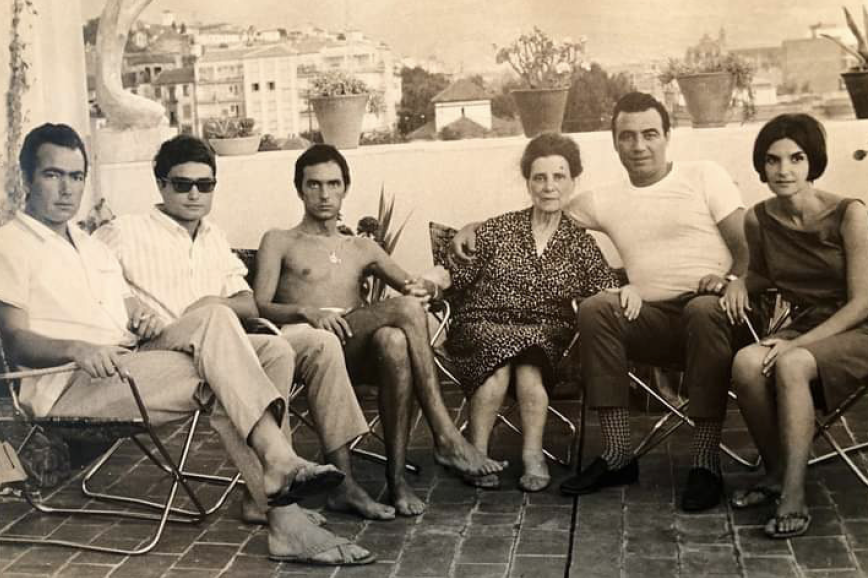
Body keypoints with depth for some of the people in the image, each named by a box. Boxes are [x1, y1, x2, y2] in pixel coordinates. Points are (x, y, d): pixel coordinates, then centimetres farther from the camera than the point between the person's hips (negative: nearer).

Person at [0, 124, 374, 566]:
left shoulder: (92, 246, 29)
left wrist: (147, 322, -3)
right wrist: (76, 349, -27)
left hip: (130, 365, 7)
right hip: (68, 388, -7)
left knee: (272, 351, -14)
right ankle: (280, 463, -30)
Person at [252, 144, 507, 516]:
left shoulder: (363, 249, 30)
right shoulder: (280, 242, 18)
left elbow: (411, 286, 21)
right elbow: (259, 307, 3)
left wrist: (421, 288, -5)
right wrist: (306, 311, -18)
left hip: (359, 352, 4)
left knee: (394, 341, -37)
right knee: (405, 310, -30)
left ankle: (397, 477, -37)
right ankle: (445, 437, -32)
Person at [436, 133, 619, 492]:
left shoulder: (580, 243, 11)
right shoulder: (498, 230, 7)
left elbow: (607, 295, 1)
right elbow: (457, 276, 4)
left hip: (547, 336, 1)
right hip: (482, 327, 0)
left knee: (529, 358, -34)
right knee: (499, 347, -34)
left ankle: (533, 456, -23)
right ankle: (476, 453, -22)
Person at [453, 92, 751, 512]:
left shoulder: (705, 176, 9)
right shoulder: (606, 201, 16)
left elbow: (749, 245, 3)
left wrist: (734, 280, -19)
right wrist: (476, 227, 10)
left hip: (711, 312, -3)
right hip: (653, 320, 3)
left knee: (704, 309, -37)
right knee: (596, 308, -25)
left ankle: (706, 464, -30)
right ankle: (617, 455, -21)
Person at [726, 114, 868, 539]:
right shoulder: (759, 220, 0)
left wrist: (798, 343, -21)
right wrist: (735, 284, -1)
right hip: (804, 328, 4)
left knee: (791, 365, -35)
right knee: (746, 362, -28)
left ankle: (794, 497, -29)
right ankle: (775, 472, -8)